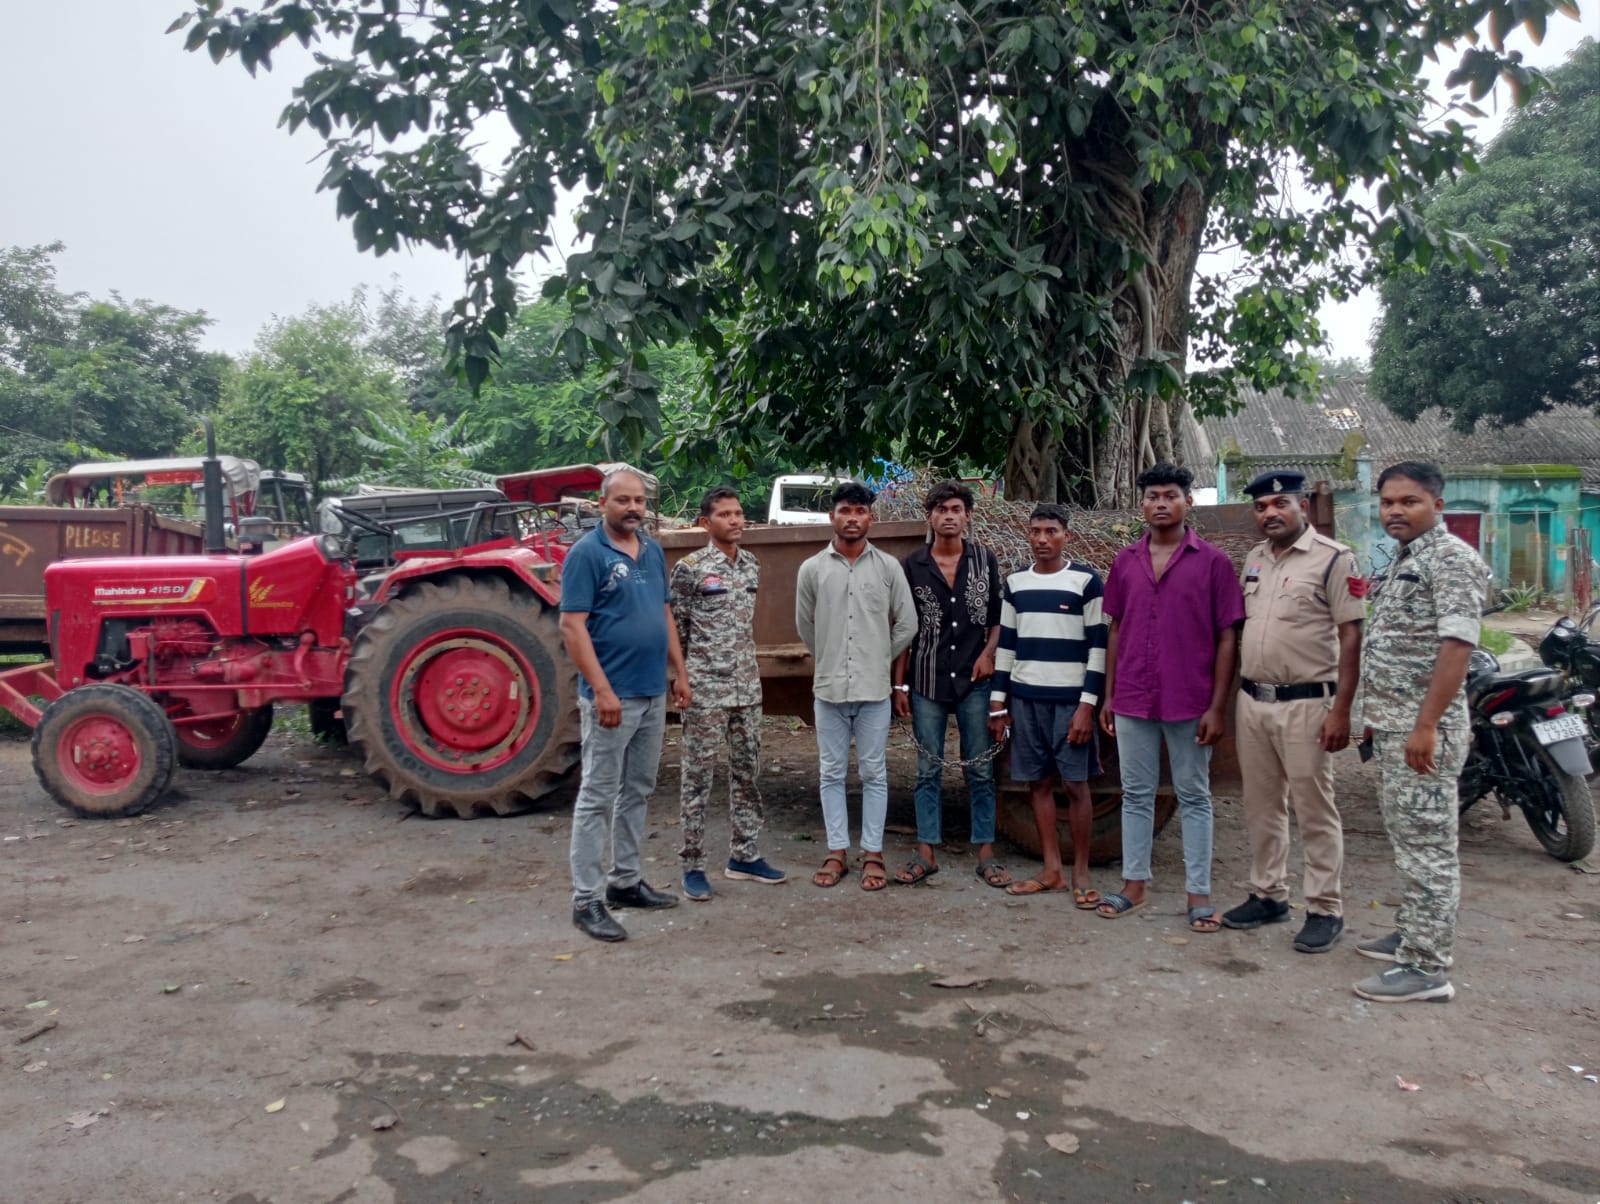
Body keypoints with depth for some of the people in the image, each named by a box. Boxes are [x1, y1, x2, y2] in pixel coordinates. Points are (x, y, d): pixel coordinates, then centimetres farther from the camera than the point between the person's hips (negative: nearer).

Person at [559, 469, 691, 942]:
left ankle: (626, 880, 27)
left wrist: (679, 673, 12)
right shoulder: (586, 553, -12)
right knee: (597, 796, -2)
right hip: (613, 696, -8)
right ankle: (586, 899, 5)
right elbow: (572, 626, -17)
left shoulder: (653, 551, 11)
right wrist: (602, 690, -22)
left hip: (653, 694, 8)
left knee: (637, 792, 15)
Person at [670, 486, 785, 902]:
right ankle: (693, 866, 9)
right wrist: (687, 677, -2)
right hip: (705, 689, -6)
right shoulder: (690, 567, -9)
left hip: (747, 686, 6)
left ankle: (743, 856, 24)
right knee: (698, 776, 1)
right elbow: (676, 629, -5)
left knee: (746, 771, 12)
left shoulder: (752, 564, 9)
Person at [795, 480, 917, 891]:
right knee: (831, 773, 8)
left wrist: (880, 659, 9)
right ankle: (837, 852, 18)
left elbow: (907, 624, 5)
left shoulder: (888, 567, 0)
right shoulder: (812, 569, 1)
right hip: (829, 688, 1)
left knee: (874, 773, 6)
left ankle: (872, 854, 15)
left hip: (874, 689, -1)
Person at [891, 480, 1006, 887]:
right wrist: (899, 684, 1)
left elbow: (998, 616, 10)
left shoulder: (985, 559, 4)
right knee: (928, 770, 6)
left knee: (980, 770, 5)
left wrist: (988, 652, -8)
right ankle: (927, 853, 14)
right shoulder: (912, 565, 2)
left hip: (974, 681, 0)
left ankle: (986, 854, 14)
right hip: (927, 683, 0)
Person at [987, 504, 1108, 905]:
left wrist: (1087, 705, -12)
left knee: (1075, 784, -1)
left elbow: (1098, 646, -6)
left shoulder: (1086, 580, -3)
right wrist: (998, 701, 9)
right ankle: (1052, 869, 17)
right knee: (1037, 782, 7)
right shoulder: (1015, 583, 9)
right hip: (1025, 698, 4)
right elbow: (1006, 644, 13)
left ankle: (1081, 873, 11)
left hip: (1070, 698, -4)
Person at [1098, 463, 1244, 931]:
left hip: (1190, 702, -3)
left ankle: (1199, 894, 16)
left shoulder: (1213, 562, -4)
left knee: (1194, 797, 8)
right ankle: (1134, 885, 23)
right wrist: (1108, 696, 9)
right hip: (1133, 700, 3)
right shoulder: (1125, 561, 6)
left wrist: (1217, 707, -9)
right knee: (1136, 795, 12)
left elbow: (1227, 638, -5)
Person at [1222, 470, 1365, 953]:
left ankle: (1325, 909, 11)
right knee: (1261, 806, 14)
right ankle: (1268, 895, 26)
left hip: (1304, 704, -7)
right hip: (1252, 700, 7)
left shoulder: (1334, 559, -8)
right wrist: (1233, 698, 14)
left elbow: (1351, 637, -11)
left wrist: (1341, 710, -16)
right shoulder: (1254, 559, 12)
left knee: (1315, 811, 1)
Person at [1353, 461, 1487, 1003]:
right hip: (1390, 725, 10)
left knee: (1427, 845, -5)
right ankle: (1412, 933, 30)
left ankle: (1427, 967, 1)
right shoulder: (1402, 561, 16)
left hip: (1421, 730, -10)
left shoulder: (1452, 560, -14)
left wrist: (1425, 726, -26)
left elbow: (1456, 645, -22)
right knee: (1406, 838, 18)